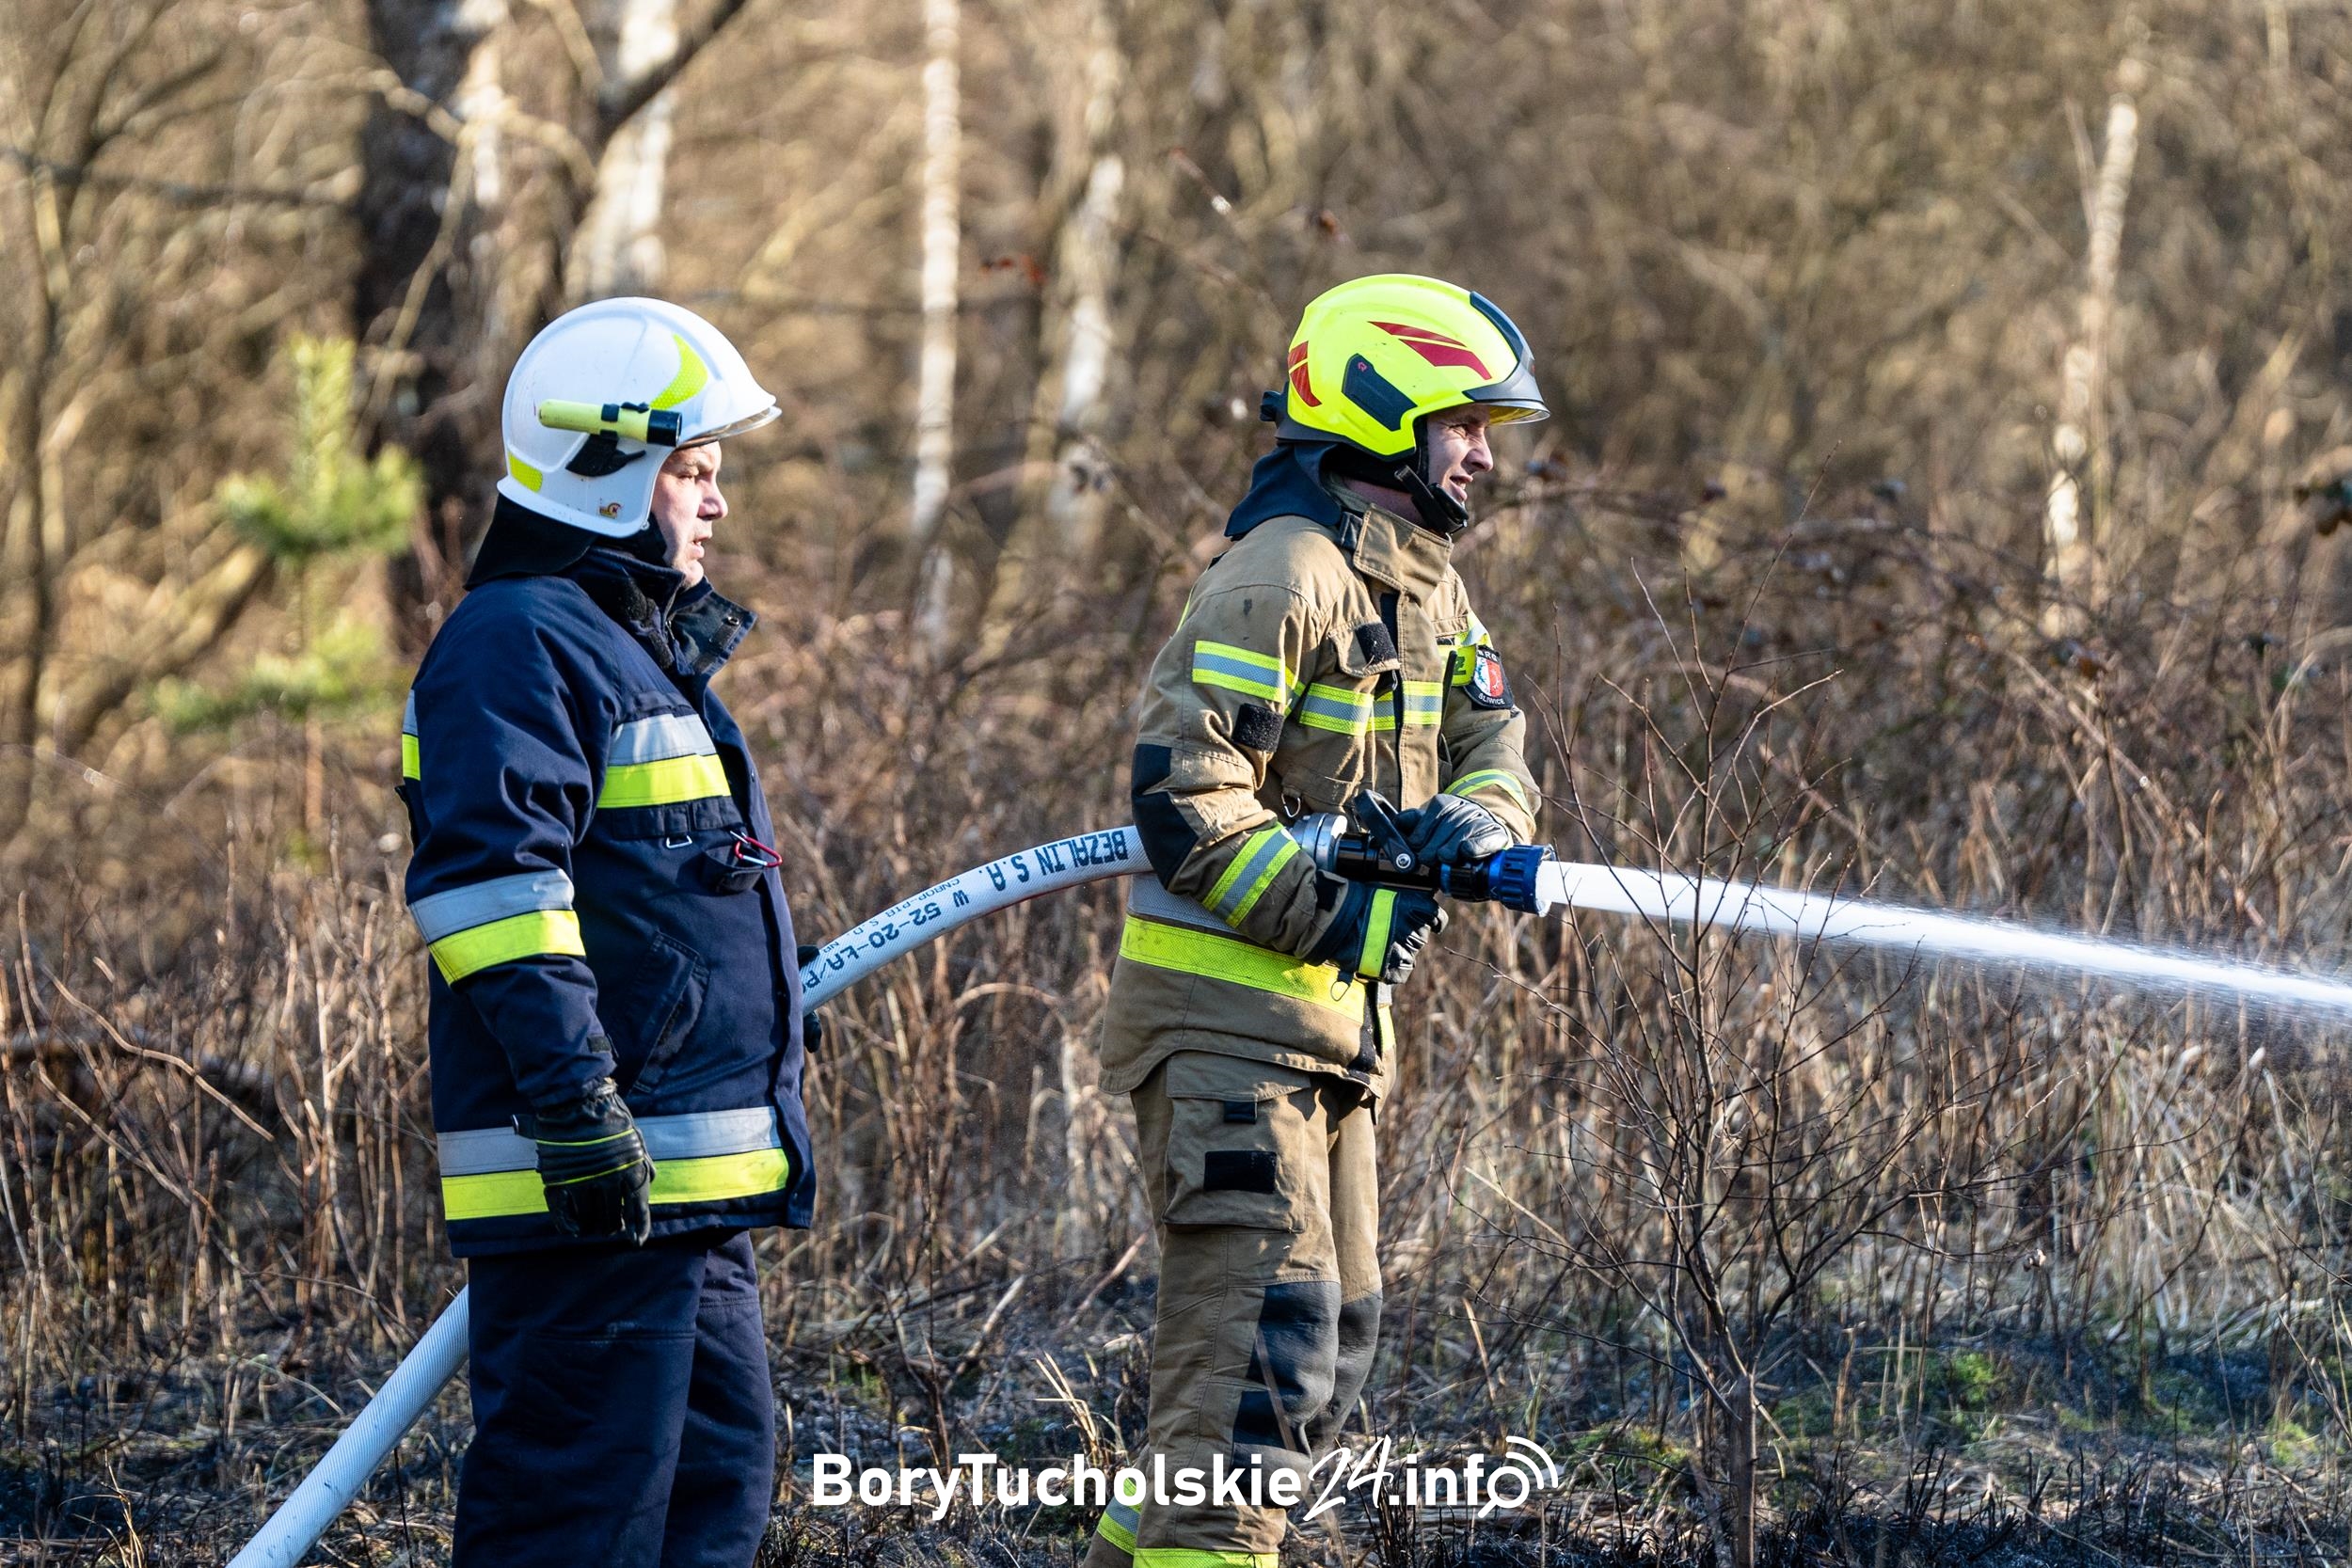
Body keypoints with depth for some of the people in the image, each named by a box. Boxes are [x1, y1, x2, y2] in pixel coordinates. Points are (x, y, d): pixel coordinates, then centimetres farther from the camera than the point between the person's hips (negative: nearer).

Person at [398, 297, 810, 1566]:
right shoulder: (519, 643, -11)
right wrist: (572, 1099, -27)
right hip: (597, 1178, -11)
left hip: (688, 1181, 11)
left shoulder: (638, 644, 23)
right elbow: (489, 883, -21)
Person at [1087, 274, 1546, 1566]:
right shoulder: (1283, 578, -16)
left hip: (1331, 1023, 10)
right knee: (1264, 1330, -16)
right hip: (1225, 1009, -10)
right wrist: (1344, 916, -25)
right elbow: (1183, 801, -23)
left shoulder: (1424, 588, 15)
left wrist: (1474, 821, -13)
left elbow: (1494, 759, 11)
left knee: (1332, 1340, 14)